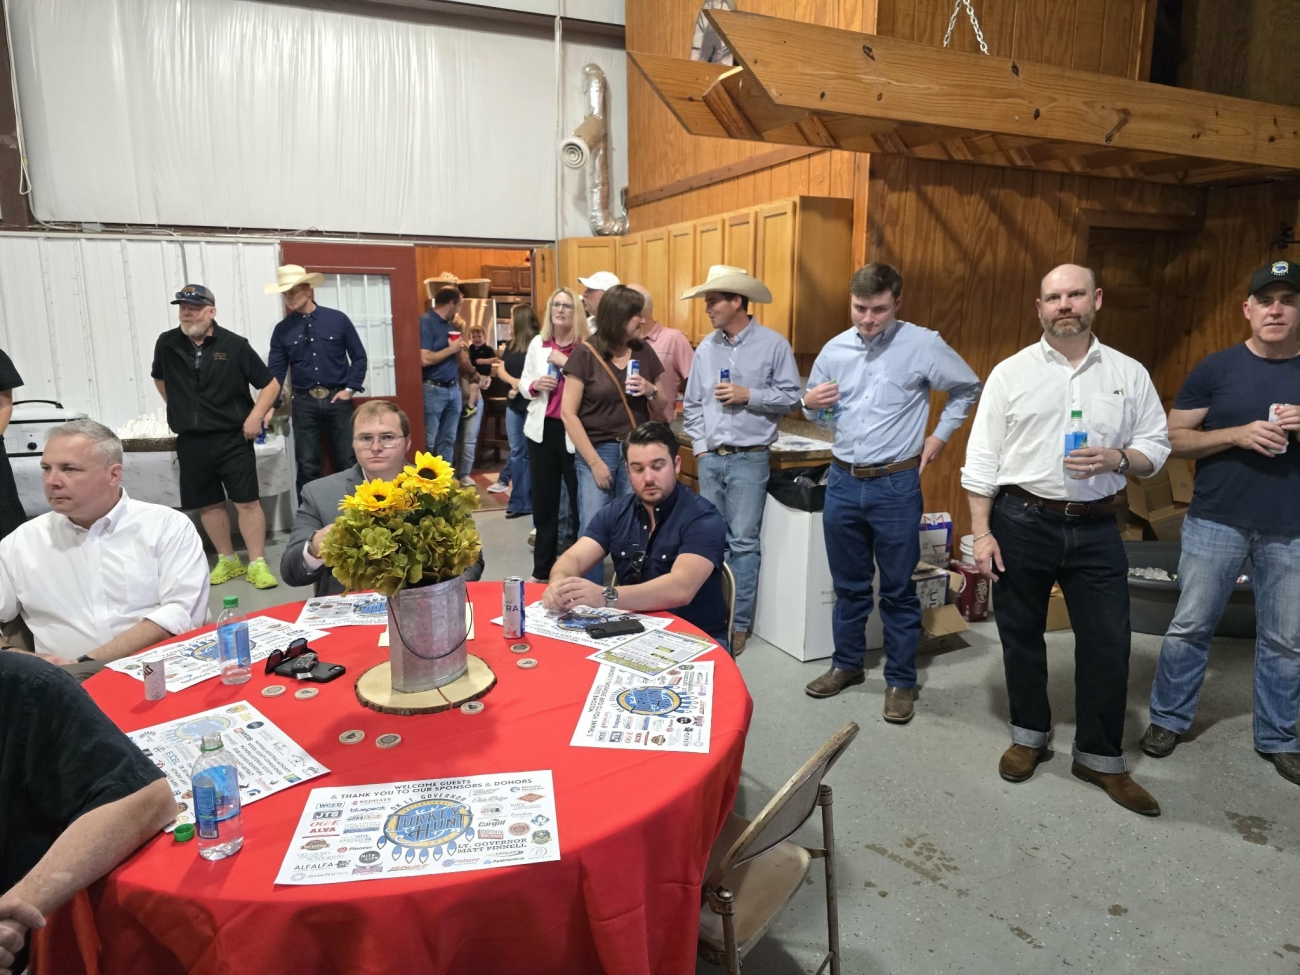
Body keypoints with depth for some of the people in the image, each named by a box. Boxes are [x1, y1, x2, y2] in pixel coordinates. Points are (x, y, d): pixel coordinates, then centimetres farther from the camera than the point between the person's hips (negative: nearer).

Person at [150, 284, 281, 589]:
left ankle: (257, 563, 4)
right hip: (191, 442, 4)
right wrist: (179, 410, 16)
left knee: (247, 501, -4)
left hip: (232, 438, -3)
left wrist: (255, 416, -11)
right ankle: (228, 560, 24)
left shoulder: (234, 345, -6)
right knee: (208, 504, 10)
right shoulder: (167, 344, 3)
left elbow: (270, 383, -1)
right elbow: (159, 378, 24)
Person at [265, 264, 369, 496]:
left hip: (337, 400, -1)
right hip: (304, 403, 1)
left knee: (348, 462, 5)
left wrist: (350, 389, -4)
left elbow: (359, 357, 5)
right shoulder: (282, 330, 3)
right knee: (307, 466, 6)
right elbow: (276, 371, 1)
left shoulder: (338, 320, -1)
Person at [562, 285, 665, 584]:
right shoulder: (586, 354, -4)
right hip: (596, 451, -3)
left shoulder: (644, 352, 8)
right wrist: (595, 462, -11)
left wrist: (652, 391, -8)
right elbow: (568, 413, -7)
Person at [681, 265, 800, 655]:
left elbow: (790, 396, -4)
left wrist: (748, 396, -14)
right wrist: (700, 447, 2)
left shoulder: (773, 344, -4)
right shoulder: (705, 349, 7)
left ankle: (739, 624, 8)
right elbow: (691, 404, 10)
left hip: (749, 459, -4)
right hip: (710, 459, 4)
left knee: (743, 542, -1)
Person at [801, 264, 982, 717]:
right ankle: (846, 664, 31)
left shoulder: (923, 345, -7)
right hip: (843, 481, 4)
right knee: (848, 584, 15)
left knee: (898, 590, 7)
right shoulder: (834, 349, 4)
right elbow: (815, 411, 14)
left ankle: (901, 680, 20)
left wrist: (940, 435, 1)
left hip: (895, 485, -3)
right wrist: (809, 403, -8)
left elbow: (968, 389, 7)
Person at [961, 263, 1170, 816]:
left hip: (1095, 528, 1)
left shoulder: (1129, 374, 5)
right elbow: (981, 460, -1)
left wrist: (1117, 459, -16)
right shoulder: (1010, 373, 0)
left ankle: (1100, 757, 22)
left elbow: (1156, 449, 7)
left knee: (1108, 641, 5)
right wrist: (981, 532, -6)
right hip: (1021, 522, -1)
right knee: (1021, 634, 10)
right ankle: (1029, 735, 30)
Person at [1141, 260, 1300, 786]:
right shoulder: (1216, 368, 0)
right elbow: (1175, 438, -2)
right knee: (1190, 626, 5)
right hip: (1216, 521, -2)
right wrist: (1238, 434, -17)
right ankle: (1168, 718, 20)